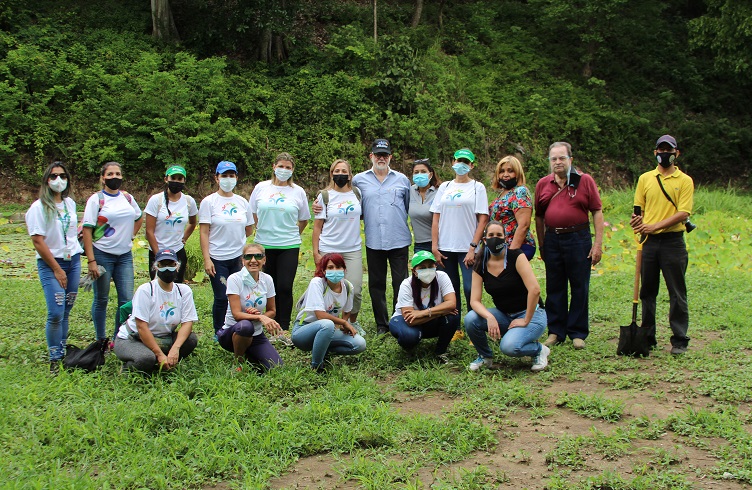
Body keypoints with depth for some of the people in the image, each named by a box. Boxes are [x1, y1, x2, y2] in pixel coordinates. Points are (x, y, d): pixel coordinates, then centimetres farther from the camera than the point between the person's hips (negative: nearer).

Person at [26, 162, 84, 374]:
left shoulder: (70, 203, 8)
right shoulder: (39, 207, -10)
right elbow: (37, 241, -12)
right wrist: (57, 269, -12)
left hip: (73, 261, 5)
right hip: (50, 264, -5)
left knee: (65, 312, 7)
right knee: (56, 313, -11)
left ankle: (62, 352, 17)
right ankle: (55, 359, 0)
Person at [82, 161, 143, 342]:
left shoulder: (127, 197, 8)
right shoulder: (96, 199, -6)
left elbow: (139, 218, 27)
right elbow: (87, 229, -10)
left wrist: (131, 235, 11)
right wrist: (91, 260, -16)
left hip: (125, 255, 4)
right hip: (102, 255, -4)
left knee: (127, 300, 1)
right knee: (101, 300, 6)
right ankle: (101, 341, 18)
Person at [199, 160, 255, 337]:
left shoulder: (242, 202, 10)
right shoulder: (209, 202, -2)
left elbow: (249, 230, 19)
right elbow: (203, 232, -6)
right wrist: (206, 259, -12)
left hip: (239, 257, 3)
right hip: (218, 259, -3)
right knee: (221, 298, -1)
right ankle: (219, 332, 15)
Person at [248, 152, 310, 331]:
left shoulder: (298, 192, 4)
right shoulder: (261, 188, 5)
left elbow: (304, 220, 13)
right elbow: (252, 214, 14)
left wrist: (292, 235, 10)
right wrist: (262, 231, 11)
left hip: (289, 247, -1)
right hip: (264, 245, 1)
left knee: (285, 288, -6)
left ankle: (284, 328, 2)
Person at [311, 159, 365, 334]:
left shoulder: (357, 193, 7)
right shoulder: (324, 196, 0)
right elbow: (317, 226, 0)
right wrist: (316, 252, -5)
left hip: (353, 249, 2)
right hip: (329, 250, -2)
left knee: (355, 290, -5)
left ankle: (353, 321, 17)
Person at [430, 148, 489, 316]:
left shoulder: (477, 187, 5)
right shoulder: (444, 187, 13)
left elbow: (482, 220, -2)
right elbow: (436, 219, 10)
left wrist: (473, 248, -11)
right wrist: (435, 247, 1)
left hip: (467, 247, -3)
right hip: (445, 248, 3)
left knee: (470, 289, -9)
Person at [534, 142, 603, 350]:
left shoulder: (585, 181, 0)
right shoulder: (543, 184, 8)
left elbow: (597, 212, -1)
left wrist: (598, 243, -7)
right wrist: (541, 244, 11)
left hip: (578, 239, -3)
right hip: (552, 239, 3)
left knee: (579, 288, 3)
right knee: (554, 288, 9)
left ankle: (578, 333, 12)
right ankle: (556, 332, 19)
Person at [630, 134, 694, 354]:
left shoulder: (684, 181, 0)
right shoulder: (645, 178, 10)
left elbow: (683, 214, -10)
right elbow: (638, 209, 10)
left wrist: (656, 226, -20)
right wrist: (637, 220, -13)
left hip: (673, 241, -3)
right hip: (649, 242, 3)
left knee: (677, 293, 1)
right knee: (647, 291, 9)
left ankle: (679, 339, 7)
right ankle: (647, 336, 19)